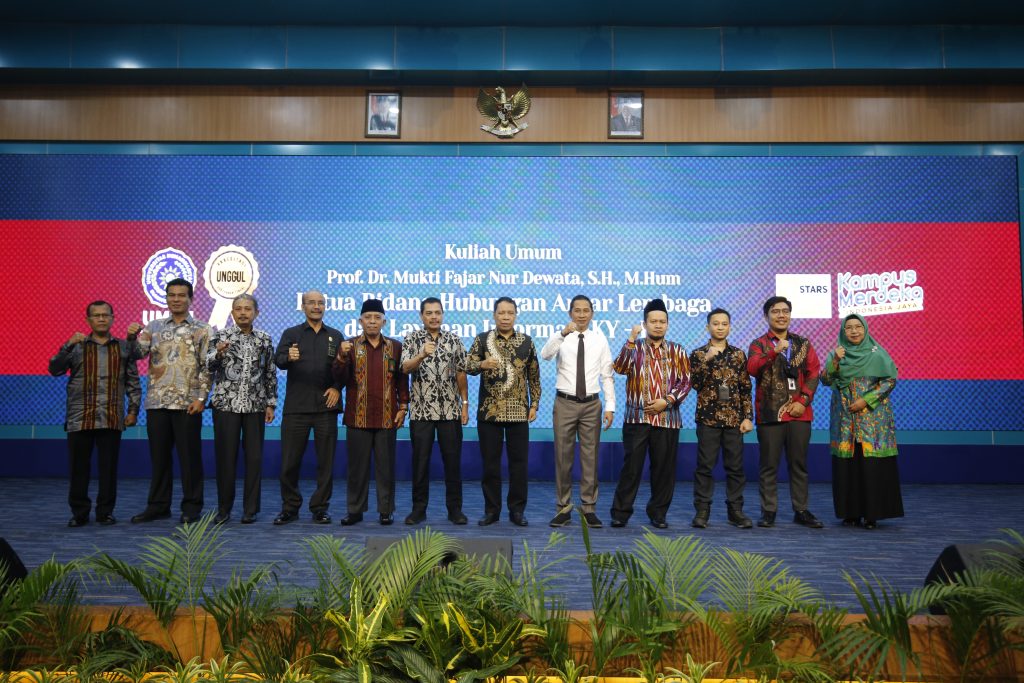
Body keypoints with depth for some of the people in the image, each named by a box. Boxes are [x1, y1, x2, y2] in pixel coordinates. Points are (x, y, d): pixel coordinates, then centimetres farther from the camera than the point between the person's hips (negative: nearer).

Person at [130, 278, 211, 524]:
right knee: (159, 455, 10)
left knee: (189, 456, 1)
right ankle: (158, 505, 20)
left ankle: (191, 507, 10)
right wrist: (131, 337, -15)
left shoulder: (201, 330, 1)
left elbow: (207, 367, -2)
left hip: (187, 403, -3)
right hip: (157, 402, 4)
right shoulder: (154, 327, 12)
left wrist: (201, 397, -10)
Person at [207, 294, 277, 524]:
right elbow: (209, 367, -8)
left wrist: (271, 404, 5)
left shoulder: (265, 340, 6)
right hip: (226, 404, -1)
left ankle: (250, 509, 12)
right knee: (225, 456, 2)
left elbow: (270, 374, 9)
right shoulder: (220, 336, 1)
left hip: (255, 406, 2)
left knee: (254, 457, 3)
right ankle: (224, 508, 15)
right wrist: (218, 354, -29)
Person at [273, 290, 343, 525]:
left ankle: (320, 508, 15)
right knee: (290, 461, 2)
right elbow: (278, 360, -7)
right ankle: (290, 508, 15)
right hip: (296, 406, -1)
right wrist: (289, 358, -29)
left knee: (325, 461, 4)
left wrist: (337, 388, -9)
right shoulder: (291, 334, 8)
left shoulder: (336, 336, 12)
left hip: (326, 406, 1)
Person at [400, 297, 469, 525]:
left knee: (452, 460, 5)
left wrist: (465, 404, 4)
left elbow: (461, 373, 8)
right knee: (420, 461, 4)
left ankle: (455, 508, 14)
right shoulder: (412, 339, 0)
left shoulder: (454, 340, 6)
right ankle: (419, 508, 15)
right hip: (421, 410, -1)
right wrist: (422, 355, -32)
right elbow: (405, 368, -14)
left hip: (450, 410, 1)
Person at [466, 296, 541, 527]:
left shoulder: (526, 341, 6)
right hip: (489, 411, -1)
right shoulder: (482, 339, 3)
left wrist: (534, 404, 3)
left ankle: (517, 510, 15)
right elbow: (469, 366, -8)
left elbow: (534, 376, 9)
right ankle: (491, 510, 15)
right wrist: (482, 364, -30)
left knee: (518, 461, 4)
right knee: (490, 462, 5)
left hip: (518, 411, 1)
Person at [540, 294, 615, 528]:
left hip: (591, 404, 1)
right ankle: (563, 508, 16)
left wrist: (610, 407, -3)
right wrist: (563, 333, -36)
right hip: (565, 403, -1)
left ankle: (589, 508, 16)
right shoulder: (561, 338, -1)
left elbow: (607, 375, 4)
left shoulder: (600, 340, 4)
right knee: (563, 457, 5)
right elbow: (545, 355, -22)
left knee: (590, 458, 6)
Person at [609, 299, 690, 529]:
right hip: (636, 417, -1)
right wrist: (631, 339, -17)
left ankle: (658, 512, 18)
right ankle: (621, 511, 8)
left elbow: (685, 381, 4)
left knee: (664, 468, 5)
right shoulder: (634, 348, 7)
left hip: (667, 419, 1)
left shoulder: (677, 351, 10)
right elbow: (619, 367, -11)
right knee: (631, 466, -1)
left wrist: (667, 400, -9)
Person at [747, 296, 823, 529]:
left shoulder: (803, 343, 12)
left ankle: (801, 511, 16)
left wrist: (804, 401, -6)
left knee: (799, 464, 7)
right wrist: (774, 351, -29)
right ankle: (768, 511, 10)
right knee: (769, 465, 2)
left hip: (799, 413, 2)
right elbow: (752, 369, -15)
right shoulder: (759, 344, 3)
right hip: (770, 413, -2)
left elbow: (813, 373, 6)